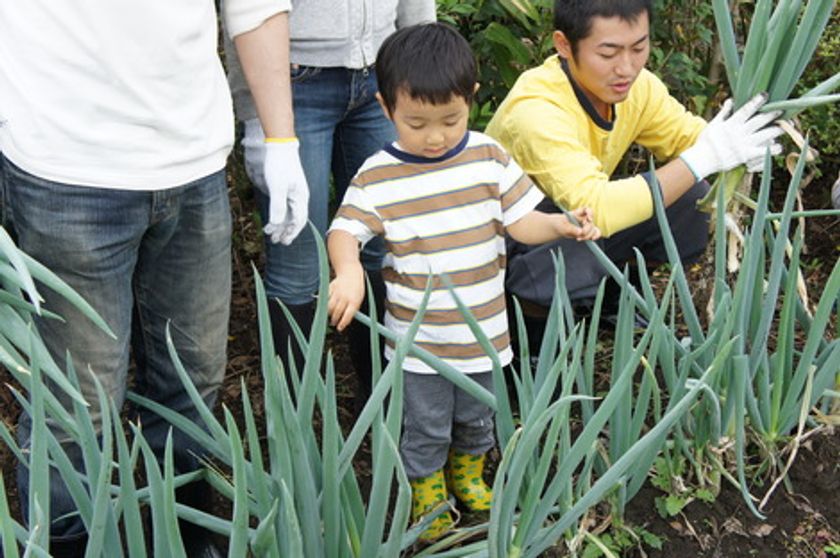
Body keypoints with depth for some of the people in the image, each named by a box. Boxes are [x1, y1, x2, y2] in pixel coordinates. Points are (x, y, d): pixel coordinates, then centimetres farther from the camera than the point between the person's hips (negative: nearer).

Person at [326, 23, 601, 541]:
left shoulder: (489, 157, -6)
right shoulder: (378, 176, -14)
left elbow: (520, 220, -3)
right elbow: (345, 230, -19)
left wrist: (559, 224, -23)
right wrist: (349, 273, -40)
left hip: (483, 329, 3)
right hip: (419, 338, -3)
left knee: (477, 418, 24)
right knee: (426, 428, 14)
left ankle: (468, 474, 51)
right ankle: (426, 493, 40)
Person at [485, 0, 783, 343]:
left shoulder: (633, 84, -11)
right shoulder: (536, 110, -35)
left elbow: (690, 135, -3)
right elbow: (597, 209, -45)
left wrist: (744, 149, -27)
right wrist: (703, 158, -43)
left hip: (578, 224, 7)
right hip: (509, 246, -7)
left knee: (692, 200, -10)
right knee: (580, 256, -38)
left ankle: (614, 299, 12)